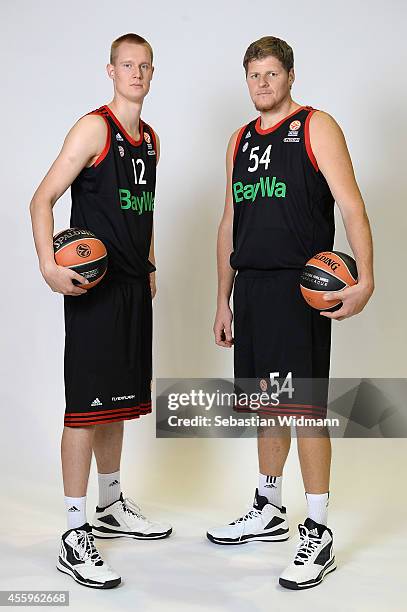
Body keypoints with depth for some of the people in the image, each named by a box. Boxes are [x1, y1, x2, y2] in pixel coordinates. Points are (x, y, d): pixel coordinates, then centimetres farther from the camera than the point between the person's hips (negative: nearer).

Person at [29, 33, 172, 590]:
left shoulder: (150, 138, 16)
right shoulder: (94, 127, -8)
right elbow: (43, 198, -13)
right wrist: (47, 263, -27)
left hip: (134, 285, 8)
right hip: (93, 285, -8)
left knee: (118, 401, 16)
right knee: (87, 406, -8)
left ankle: (112, 507, 31)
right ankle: (75, 537, -2)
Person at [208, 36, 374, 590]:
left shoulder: (315, 127, -2)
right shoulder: (241, 140, 17)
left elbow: (351, 204, -11)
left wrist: (365, 279, -25)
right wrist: (223, 301, 17)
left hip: (299, 285, -6)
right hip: (250, 284, 6)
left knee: (305, 405, -7)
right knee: (268, 400, 14)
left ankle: (318, 535, 2)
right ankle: (269, 512, 28)